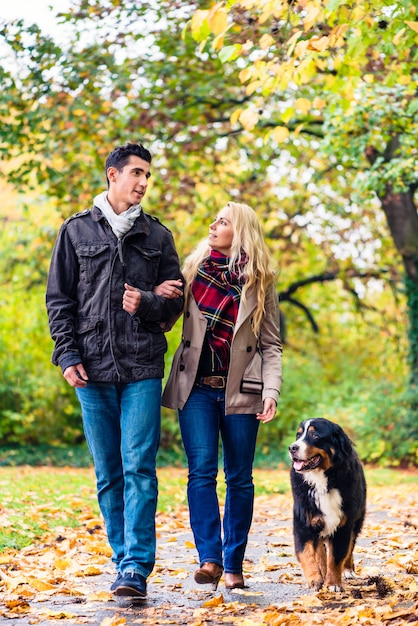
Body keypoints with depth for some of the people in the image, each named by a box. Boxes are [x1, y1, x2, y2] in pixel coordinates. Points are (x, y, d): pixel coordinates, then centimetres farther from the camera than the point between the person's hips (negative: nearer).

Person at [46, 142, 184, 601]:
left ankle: (136, 570, -11)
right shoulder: (77, 231, 10)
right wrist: (67, 355, -2)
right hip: (92, 370, 1)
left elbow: (176, 302, 12)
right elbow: (59, 300, 9)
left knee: (139, 468, -10)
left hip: (142, 368, -1)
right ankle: (124, 560, 16)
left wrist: (148, 303, -9)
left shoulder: (157, 235, 12)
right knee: (108, 473, 6)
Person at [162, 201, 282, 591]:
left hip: (240, 390, 0)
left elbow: (271, 344, 5)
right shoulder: (193, 269, 9)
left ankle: (233, 564, 11)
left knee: (239, 477, 3)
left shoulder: (259, 281, 5)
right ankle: (209, 559, -14)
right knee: (202, 471, -11)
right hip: (196, 386, 0)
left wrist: (271, 391, -8)